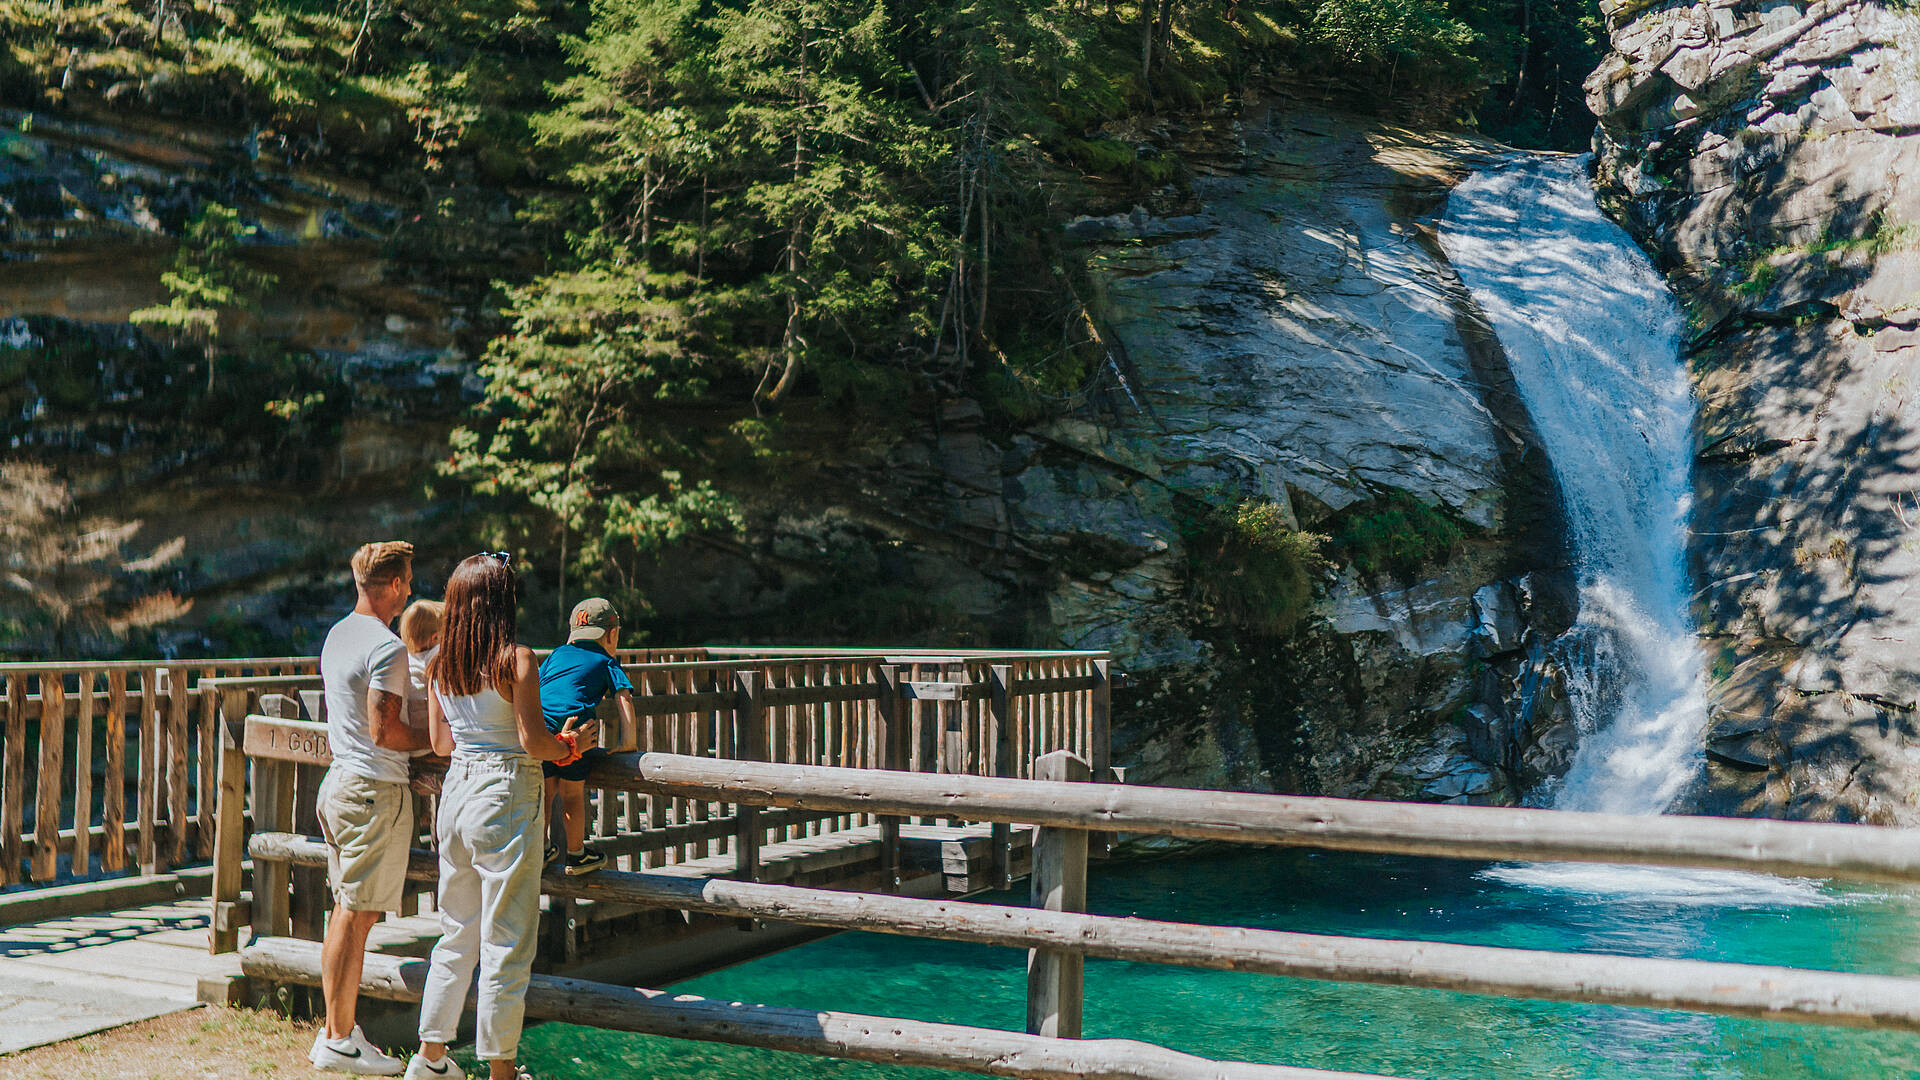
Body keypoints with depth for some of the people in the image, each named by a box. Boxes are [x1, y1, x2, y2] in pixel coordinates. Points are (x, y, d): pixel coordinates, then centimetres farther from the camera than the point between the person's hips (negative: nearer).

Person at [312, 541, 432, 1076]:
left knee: (345, 910, 14)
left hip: (339, 779, 10)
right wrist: (436, 739, -6)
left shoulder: (337, 635, 13)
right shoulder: (387, 648, -17)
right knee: (357, 916, -4)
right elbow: (385, 732, -22)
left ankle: (334, 1028, 21)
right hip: (375, 790, -10)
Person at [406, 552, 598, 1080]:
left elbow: (440, 741, 11)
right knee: (506, 942, 3)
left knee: (457, 933, 18)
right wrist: (571, 743, 3)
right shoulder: (517, 659, -14)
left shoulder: (440, 664, 5)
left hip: (457, 790, 7)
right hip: (505, 799, -7)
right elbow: (535, 742, -15)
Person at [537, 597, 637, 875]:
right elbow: (624, 698, 2)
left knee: (544, 792, 19)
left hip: (536, 728, 4)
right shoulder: (607, 663, 15)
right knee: (573, 794, 10)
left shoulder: (556, 654, 27)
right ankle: (576, 855, 21)